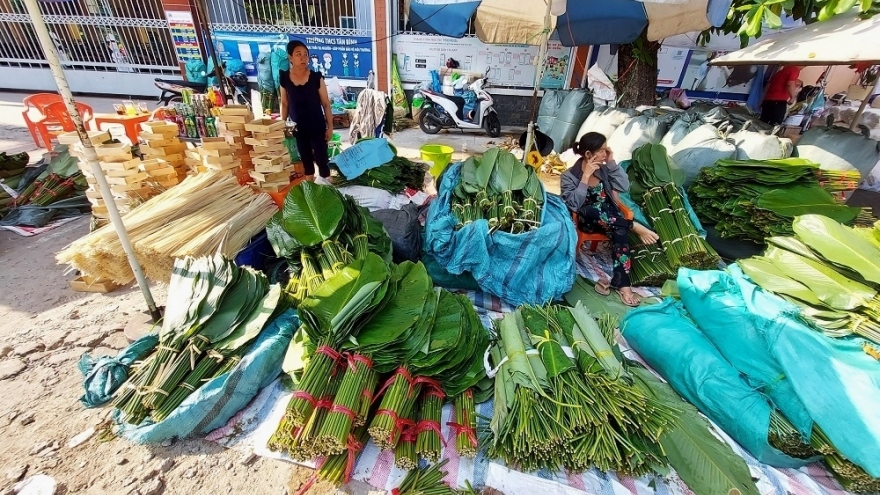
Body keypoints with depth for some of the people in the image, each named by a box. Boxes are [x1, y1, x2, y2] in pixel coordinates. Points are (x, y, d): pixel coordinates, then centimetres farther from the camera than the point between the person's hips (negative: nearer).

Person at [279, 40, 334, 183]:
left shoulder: (316, 77, -9)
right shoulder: (284, 78, -2)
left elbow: (326, 104, -6)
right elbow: (285, 104, 8)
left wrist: (330, 126, -8)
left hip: (317, 126, -3)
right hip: (298, 127, 3)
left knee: (321, 156, 0)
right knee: (305, 156, 15)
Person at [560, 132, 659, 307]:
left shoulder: (604, 168, 1)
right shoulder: (569, 176, -11)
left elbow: (624, 186, -6)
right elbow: (574, 205, -24)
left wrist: (612, 162, -9)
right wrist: (586, 176, -25)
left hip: (609, 216, 3)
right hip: (587, 220, -3)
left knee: (620, 231, -30)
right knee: (593, 211, -38)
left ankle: (621, 283, -27)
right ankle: (636, 227, -24)